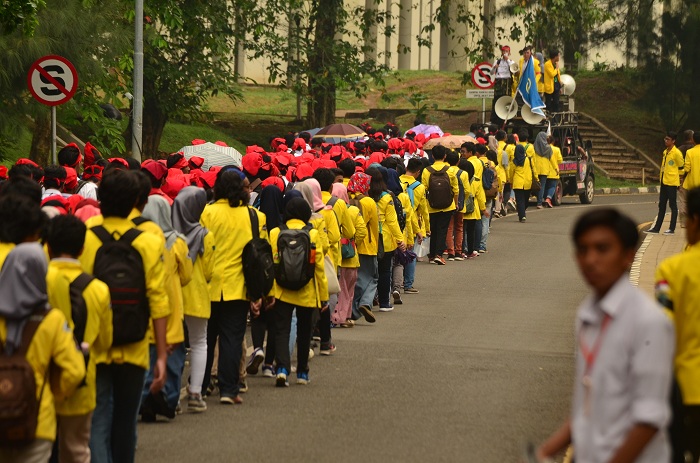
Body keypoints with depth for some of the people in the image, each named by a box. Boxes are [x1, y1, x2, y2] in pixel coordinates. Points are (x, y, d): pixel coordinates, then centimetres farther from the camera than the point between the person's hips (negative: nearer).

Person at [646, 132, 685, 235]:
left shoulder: (676, 153, -12)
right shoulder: (665, 152, 13)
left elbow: (681, 167, -6)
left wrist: (679, 180, -1)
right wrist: (662, 178, 17)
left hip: (672, 183, -8)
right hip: (664, 182, 8)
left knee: (672, 205, -1)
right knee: (661, 205, 10)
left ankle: (672, 229, 3)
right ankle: (656, 228, 12)